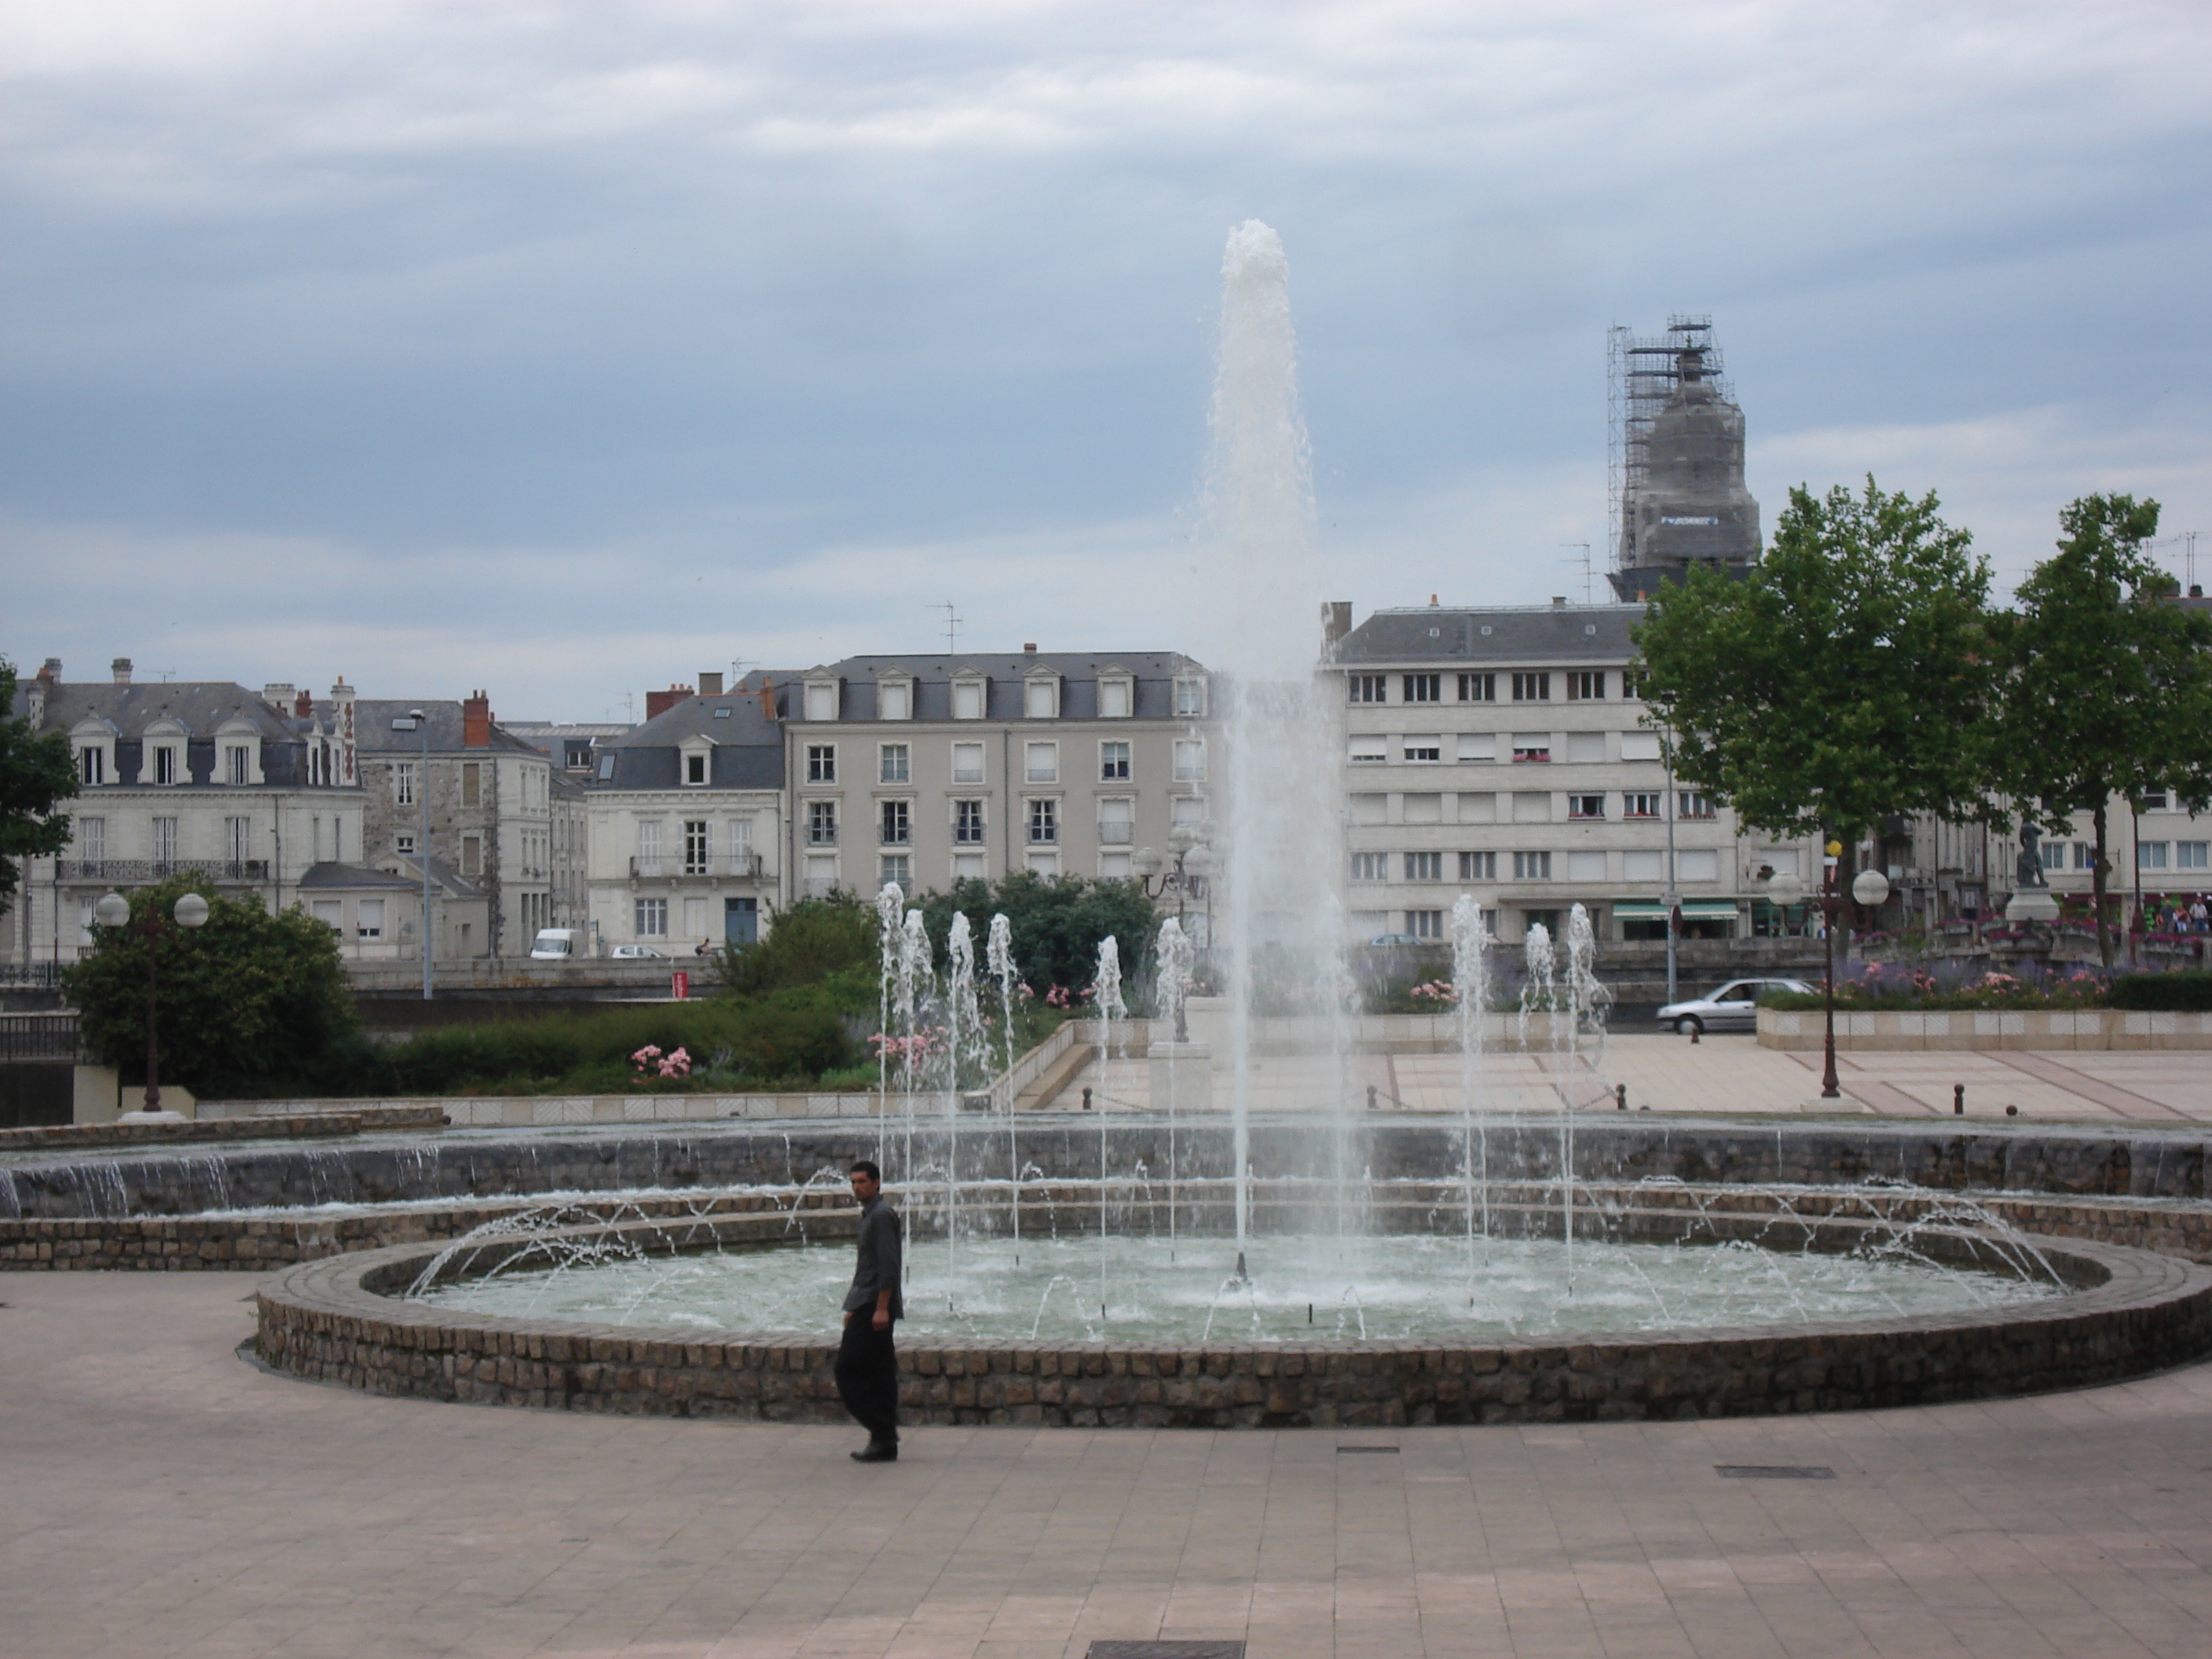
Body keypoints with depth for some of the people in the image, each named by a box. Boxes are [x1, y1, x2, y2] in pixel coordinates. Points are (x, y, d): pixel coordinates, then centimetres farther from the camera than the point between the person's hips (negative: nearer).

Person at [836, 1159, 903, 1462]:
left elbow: (888, 1264, -20)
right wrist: (853, 1307, 25)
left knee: (848, 1370, -10)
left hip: (874, 1309, -10)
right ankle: (885, 1442, 9)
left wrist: (881, 1308, -24)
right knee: (880, 1376, 8)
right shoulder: (870, 1215, 20)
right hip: (868, 1308, 10)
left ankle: (882, 1434, -11)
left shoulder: (881, 1215, -12)